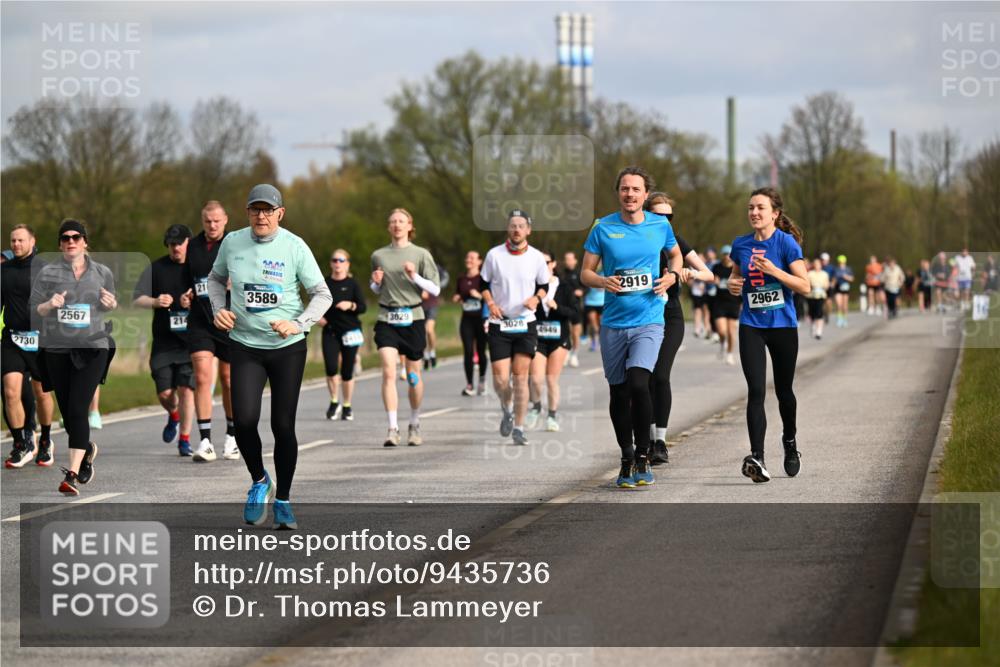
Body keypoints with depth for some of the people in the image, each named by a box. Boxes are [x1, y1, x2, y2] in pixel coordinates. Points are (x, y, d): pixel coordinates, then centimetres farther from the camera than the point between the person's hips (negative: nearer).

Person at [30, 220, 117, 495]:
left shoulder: (102, 273, 6)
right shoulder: (47, 273, 1)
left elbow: (112, 304, 19)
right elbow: (33, 308, 3)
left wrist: (111, 304, -4)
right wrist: (49, 305, -18)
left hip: (92, 348, -1)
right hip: (56, 349, 1)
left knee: (77, 409, -14)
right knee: (67, 412, 8)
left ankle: (73, 475, -16)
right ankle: (87, 449, 40)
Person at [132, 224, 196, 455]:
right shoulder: (156, 268, 6)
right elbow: (136, 300, 1)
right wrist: (156, 302, -18)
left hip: (191, 340, -1)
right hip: (163, 341, 1)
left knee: (186, 388, -9)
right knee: (165, 392, -1)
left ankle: (185, 439, 3)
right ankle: (173, 415, 34)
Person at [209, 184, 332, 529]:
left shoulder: (295, 247, -8)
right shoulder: (232, 242, 0)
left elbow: (322, 294, -4)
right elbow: (216, 278, 18)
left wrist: (298, 324, -19)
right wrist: (218, 309, -1)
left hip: (288, 348, -1)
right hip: (245, 347, 1)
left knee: (283, 426, 0)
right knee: (244, 420, -14)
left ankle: (283, 501, 16)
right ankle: (258, 481, 14)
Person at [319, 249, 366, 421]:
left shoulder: (352, 284, -1)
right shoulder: (325, 284, 5)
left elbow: (363, 307, -5)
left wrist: (351, 305, -23)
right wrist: (318, 317, -2)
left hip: (350, 331, -1)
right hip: (330, 331, 1)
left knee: (347, 372, 3)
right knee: (331, 368, -14)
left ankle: (347, 407, 19)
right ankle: (334, 402, 8)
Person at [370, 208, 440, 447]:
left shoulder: (421, 254, 3)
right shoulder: (378, 256, 9)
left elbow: (435, 289, 1)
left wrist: (415, 276, -14)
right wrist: (376, 282, 0)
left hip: (412, 318, -1)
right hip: (386, 319, 1)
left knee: (413, 375, 7)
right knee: (388, 372, -14)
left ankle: (415, 425, 24)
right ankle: (393, 429, -16)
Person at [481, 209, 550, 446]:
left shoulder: (537, 257, 1)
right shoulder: (494, 255, -2)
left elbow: (544, 285, 14)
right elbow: (483, 283, 10)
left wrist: (536, 298, -7)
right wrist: (490, 303, -7)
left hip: (526, 324, 0)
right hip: (499, 324, 0)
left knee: (520, 375, -5)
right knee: (500, 378, -5)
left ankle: (518, 427, 2)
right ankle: (507, 409, 27)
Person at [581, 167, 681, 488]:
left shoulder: (661, 226, 4)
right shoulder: (603, 228, 1)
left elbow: (675, 254, 23)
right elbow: (585, 273, 5)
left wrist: (671, 275, 2)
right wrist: (603, 281, -16)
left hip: (648, 320, -1)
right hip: (613, 323, 2)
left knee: (638, 383, -21)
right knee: (619, 393, 7)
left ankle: (643, 456, -7)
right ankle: (627, 460, 23)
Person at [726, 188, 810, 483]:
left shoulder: (786, 242, -8)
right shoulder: (741, 245, 4)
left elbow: (805, 286, -11)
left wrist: (775, 271, -23)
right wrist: (732, 284, -1)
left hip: (783, 325, -2)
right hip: (751, 326, 2)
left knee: (783, 389, 13)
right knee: (756, 390, -14)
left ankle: (789, 442, 40)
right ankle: (757, 458, -23)